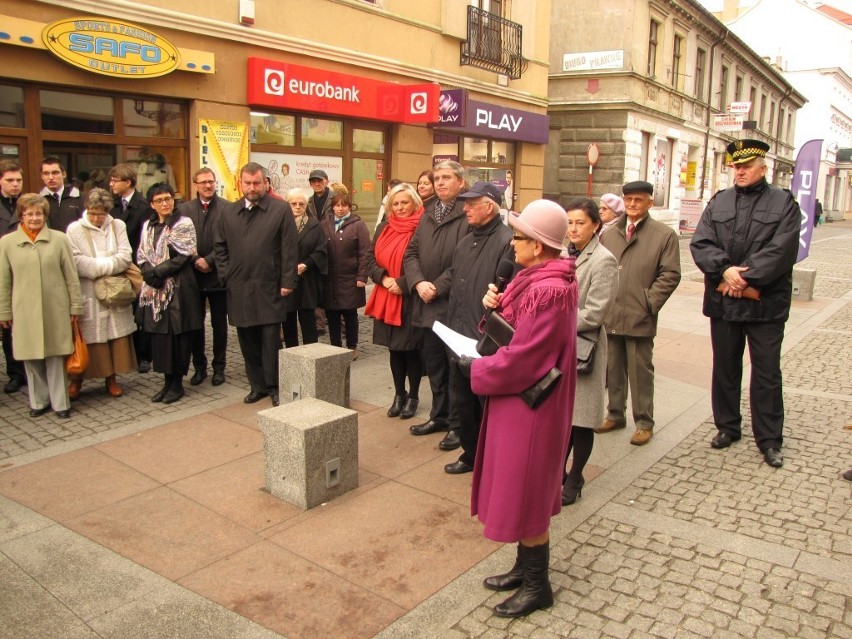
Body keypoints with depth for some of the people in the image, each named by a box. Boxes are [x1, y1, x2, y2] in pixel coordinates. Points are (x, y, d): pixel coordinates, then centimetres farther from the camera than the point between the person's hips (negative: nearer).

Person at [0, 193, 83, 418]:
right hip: (25, 311, 1)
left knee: (56, 356, 5)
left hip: (55, 309, -1)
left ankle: (60, 403, 16)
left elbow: (71, 276, 4)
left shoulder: (59, 239, 1)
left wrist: (75, 305, 3)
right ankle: (39, 401, 23)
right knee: (31, 357, 8)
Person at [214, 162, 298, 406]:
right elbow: (220, 246, 16)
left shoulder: (281, 210, -3)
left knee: (271, 340, 0)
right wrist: (226, 275, 6)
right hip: (239, 289, 4)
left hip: (269, 288, -4)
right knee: (248, 341, 10)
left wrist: (287, 283, -9)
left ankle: (274, 387, 12)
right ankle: (257, 385, 23)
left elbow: (290, 249, -6)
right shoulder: (230, 212, 10)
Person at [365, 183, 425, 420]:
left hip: (411, 301, -5)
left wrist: (403, 283, -18)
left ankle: (413, 396, 20)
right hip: (386, 300, 6)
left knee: (411, 349, 4)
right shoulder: (384, 227, 9)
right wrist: (384, 278, -8)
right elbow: (370, 258, 9)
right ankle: (399, 395, 27)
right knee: (394, 349, 13)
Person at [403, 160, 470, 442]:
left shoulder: (468, 216, -10)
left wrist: (438, 287, -16)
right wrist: (418, 283, -7)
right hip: (428, 305, 7)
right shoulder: (427, 215, 14)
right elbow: (411, 253, 10)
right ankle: (440, 416, 32)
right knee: (433, 363, 17)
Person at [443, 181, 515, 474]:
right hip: (458, 337, 9)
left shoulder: (506, 242, -15)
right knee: (461, 402, 18)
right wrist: (451, 324, 16)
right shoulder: (465, 242, 14)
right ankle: (471, 454, 36)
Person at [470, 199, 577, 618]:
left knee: (525, 493, 4)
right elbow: (513, 329, 14)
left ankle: (537, 586, 23)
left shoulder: (548, 291, -25)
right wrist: (495, 305, -5)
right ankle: (525, 567, 37)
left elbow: (519, 359, -26)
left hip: (530, 406, -10)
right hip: (521, 400, 10)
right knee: (518, 488, 20)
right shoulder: (536, 278, 7)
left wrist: (476, 370, -11)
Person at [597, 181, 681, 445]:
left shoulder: (664, 235, -1)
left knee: (640, 372, 5)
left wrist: (649, 303, -10)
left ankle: (644, 423, 17)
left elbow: (670, 274, -5)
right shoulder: (609, 234, 12)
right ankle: (615, 414, 29)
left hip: (640, 319, -4)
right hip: (609, 317, 4)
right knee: (613, 370, 14)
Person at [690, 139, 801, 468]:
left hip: (766, 304, -3)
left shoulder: (783, 202, 0)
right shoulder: (718, 202, 9)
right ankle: (727, 427, 29)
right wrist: (726, 270, -17)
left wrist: (745, 278, -17)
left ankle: (769, 439, 15)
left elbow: (781, 251, -12)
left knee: (767, 373, 4)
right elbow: (700, 244, -2)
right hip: (723, 302, 3)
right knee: (725, 368, 13)